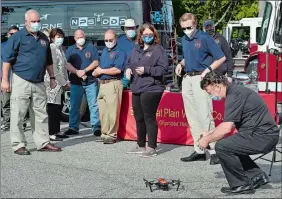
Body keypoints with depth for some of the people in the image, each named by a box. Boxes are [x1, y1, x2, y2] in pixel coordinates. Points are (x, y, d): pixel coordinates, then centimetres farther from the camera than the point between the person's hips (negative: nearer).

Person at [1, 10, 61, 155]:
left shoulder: (44, 39, 14)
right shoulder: (18, 37, -4)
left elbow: (48, 61, 24)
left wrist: (52, 78, 20)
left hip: (39, 83, 6)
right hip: (21, 81, -6)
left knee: (41, 114, 9)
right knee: (18, 114, -2)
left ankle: (43, 143, 17)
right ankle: (18, 145, 4)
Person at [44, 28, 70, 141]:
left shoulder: (60, 49, 17)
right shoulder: (51, 49, -11)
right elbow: (54, 69, -16)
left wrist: (66, 81, 11)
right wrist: (64, 82, -13)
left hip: (60, 84, 9)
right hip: (53, 83, -9)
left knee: (58, 108, 12)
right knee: (52, 108, -7)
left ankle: (57, 131, 19)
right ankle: (51, 133, -4)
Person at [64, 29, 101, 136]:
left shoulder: (91, 48, 8)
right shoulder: (70, 50, 12)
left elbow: (96, 63, -1)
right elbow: (67, 65, 0)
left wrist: (85, 71, -14)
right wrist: (77, 72, -17)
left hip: (91, 81, -2)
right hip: (76, 82, 2)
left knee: (94, 105, -4)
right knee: (74, 106, 4)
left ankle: (96, 127, -1)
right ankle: (73, 127, 11)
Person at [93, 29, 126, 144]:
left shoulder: (120, 52, -4)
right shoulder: (104, 51, 22)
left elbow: (118, 70, -16)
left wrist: (101, 71, -7)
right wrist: (96, 72, 4)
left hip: (113, 84, -8)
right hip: (102, 84, 8)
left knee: (112, 112, -9)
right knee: (102, 112, 8)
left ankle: (111, 135, -4)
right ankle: (104, 133, 15)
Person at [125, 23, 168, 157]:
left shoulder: (158, 49, -5)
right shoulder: (136, 50, 18)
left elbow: (163, 68, -12)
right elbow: (130, 63, 31)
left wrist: (147, 70, -17)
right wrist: (128, 69, 8)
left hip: (151, 89, -8)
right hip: (136, 89, 8)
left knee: (149, 118, -7)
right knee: (139, 118, 13)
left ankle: (151, 148, -1)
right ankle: (141, 146, 25)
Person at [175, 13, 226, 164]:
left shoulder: (204, 38, -7)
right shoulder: (184, 40, 14)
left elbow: (221, 57, -7)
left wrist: (208, 70, -17)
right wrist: (181, 64, 10)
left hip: (200, 78, -7)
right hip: (187, 79, 8)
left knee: (204, 116, -13)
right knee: (192, 117, 8)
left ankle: (214, 151, -10)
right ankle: (199, 151, 14)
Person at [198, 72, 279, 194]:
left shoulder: (234, 95, -16)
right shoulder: (235, 91, 15)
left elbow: (226, 129, -20)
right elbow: (228, 124, 25)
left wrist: (207, 140, -6)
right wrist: (209, 133, 24)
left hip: (262, 136, -11)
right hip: (265, 135, 11)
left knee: (222, 147, -17)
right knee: (229, 145, 22)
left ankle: (241, 185, -5)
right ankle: (257, 175, 21)